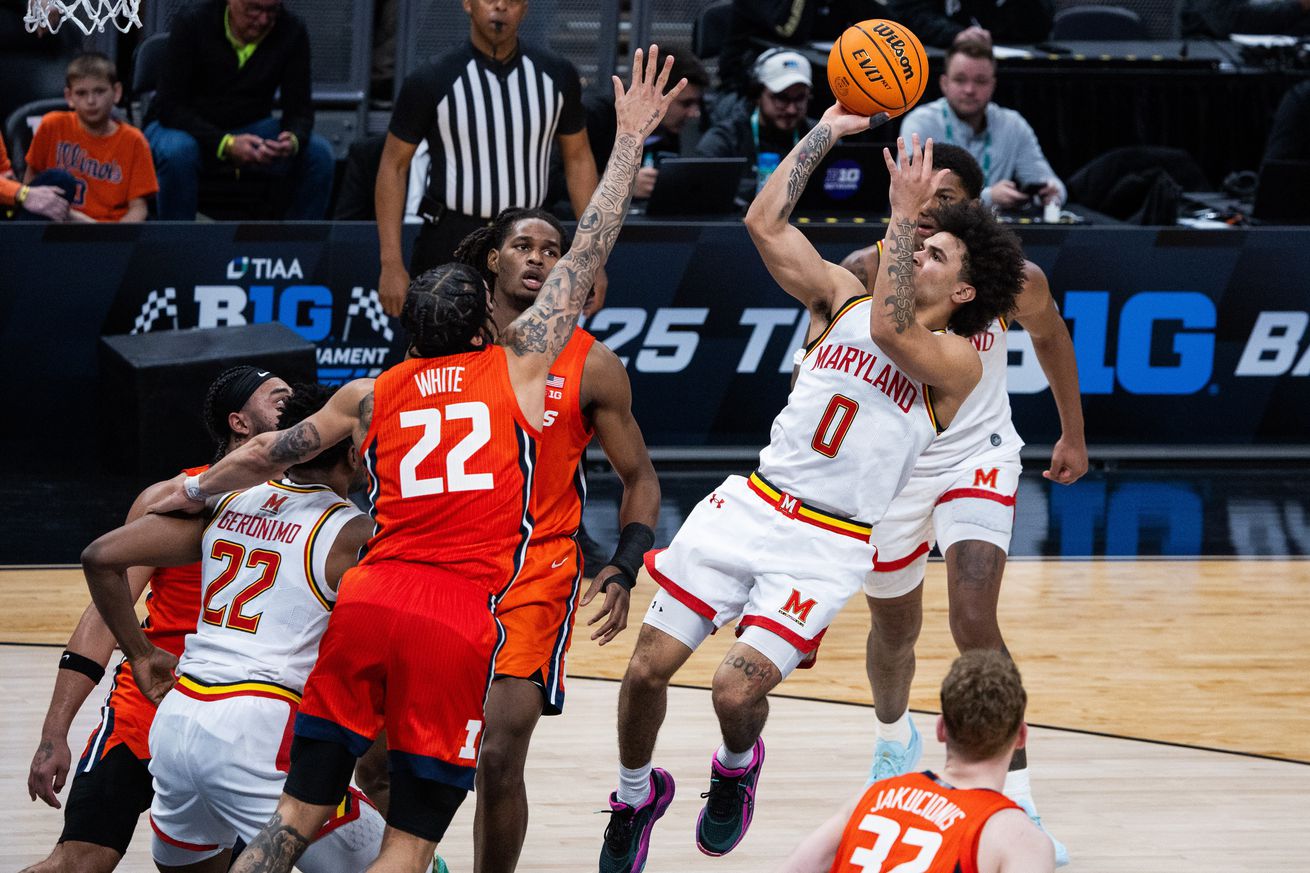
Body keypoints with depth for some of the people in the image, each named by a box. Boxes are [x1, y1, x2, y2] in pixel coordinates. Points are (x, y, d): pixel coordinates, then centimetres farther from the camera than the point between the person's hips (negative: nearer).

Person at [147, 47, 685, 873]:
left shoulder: (374, 394, 18)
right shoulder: (520, 363, 8)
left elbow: (267, 454, 30)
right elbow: (590, 250, 13)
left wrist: (194, 491, 48)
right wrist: (630, 140, 21)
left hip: (368, 600, 4)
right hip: (459, 621, -4)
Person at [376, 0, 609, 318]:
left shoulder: (556, 75, 2)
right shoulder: (432, 80, -8)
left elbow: (578, 159, 11)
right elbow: (393, 165, -3)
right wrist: (391, 265, -8)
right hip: (449, 248, -3)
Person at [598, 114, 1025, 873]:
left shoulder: (957, 361, -5)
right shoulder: (846, 298, 11)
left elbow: (890, 332, -25)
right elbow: (766, 222, 7)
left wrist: (903, 214, -22)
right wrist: (825, 133, 7)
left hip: (830, 545, -4)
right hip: (752, 505, 5)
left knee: (737, 688, -19)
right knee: (647, 668, -2)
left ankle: (738, 766, 18)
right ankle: (637, 795, 27)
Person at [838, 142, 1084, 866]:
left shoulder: (1011, 280, -15)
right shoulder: (868, 271, -18)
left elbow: (1048, 333, 7)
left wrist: (1073, 434, 15)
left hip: (976, 460, -1)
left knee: (974, 621, -21)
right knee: (894, 630, 19)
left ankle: (1017, 801, -14)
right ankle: (895, 736, 54)